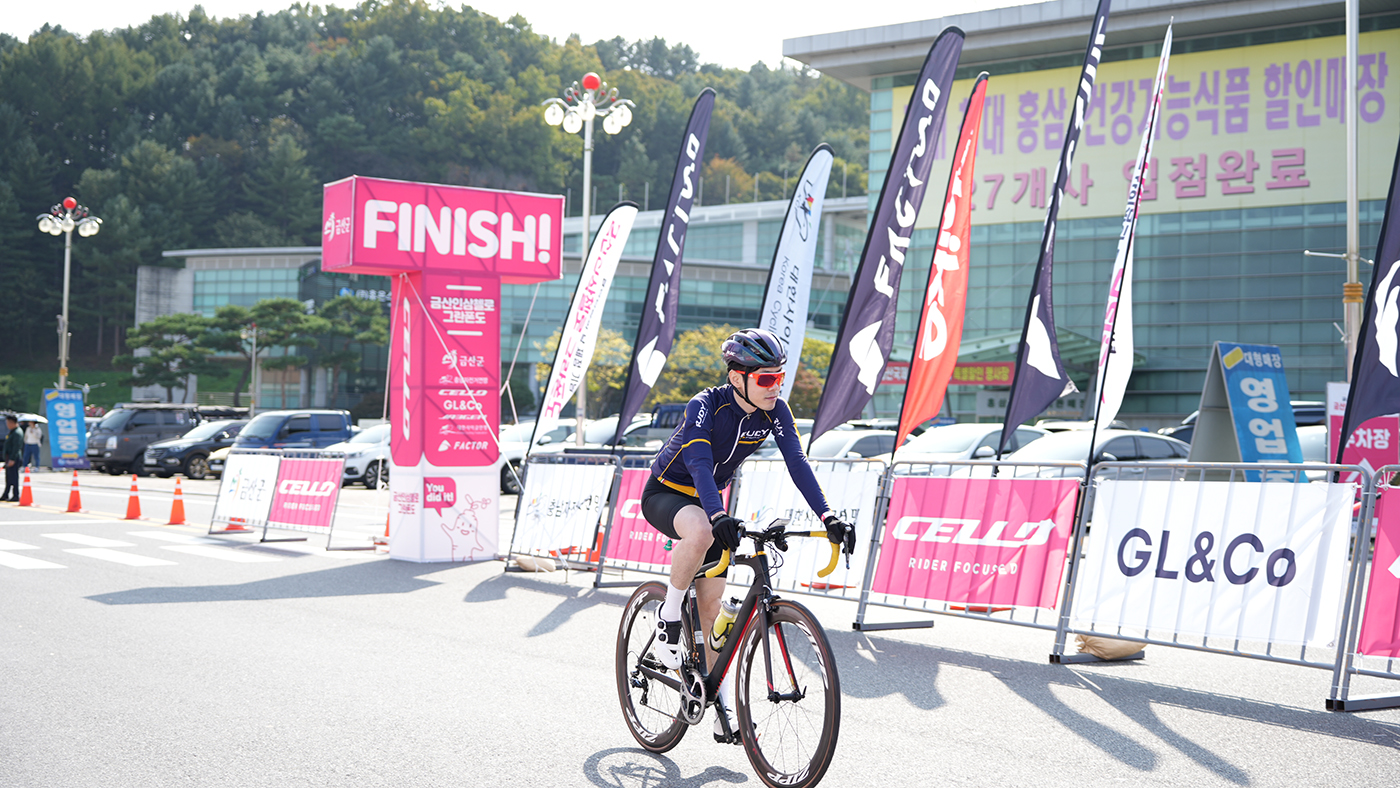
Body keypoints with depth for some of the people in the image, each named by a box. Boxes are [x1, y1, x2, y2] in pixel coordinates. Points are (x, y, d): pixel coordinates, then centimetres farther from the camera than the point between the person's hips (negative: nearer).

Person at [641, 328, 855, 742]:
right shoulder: (705, 406, -29)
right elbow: (699, 463, -42)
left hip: (707, 501, 5)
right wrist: (719, 517, -59)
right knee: (701, 533, -40)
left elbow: (797, 462, -22)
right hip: (664, 494, -5)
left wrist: (828, 516, -36)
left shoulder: (775, 412, -14)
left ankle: (723, 705, 9)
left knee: (711, 605, 2)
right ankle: (669, 615, -17)